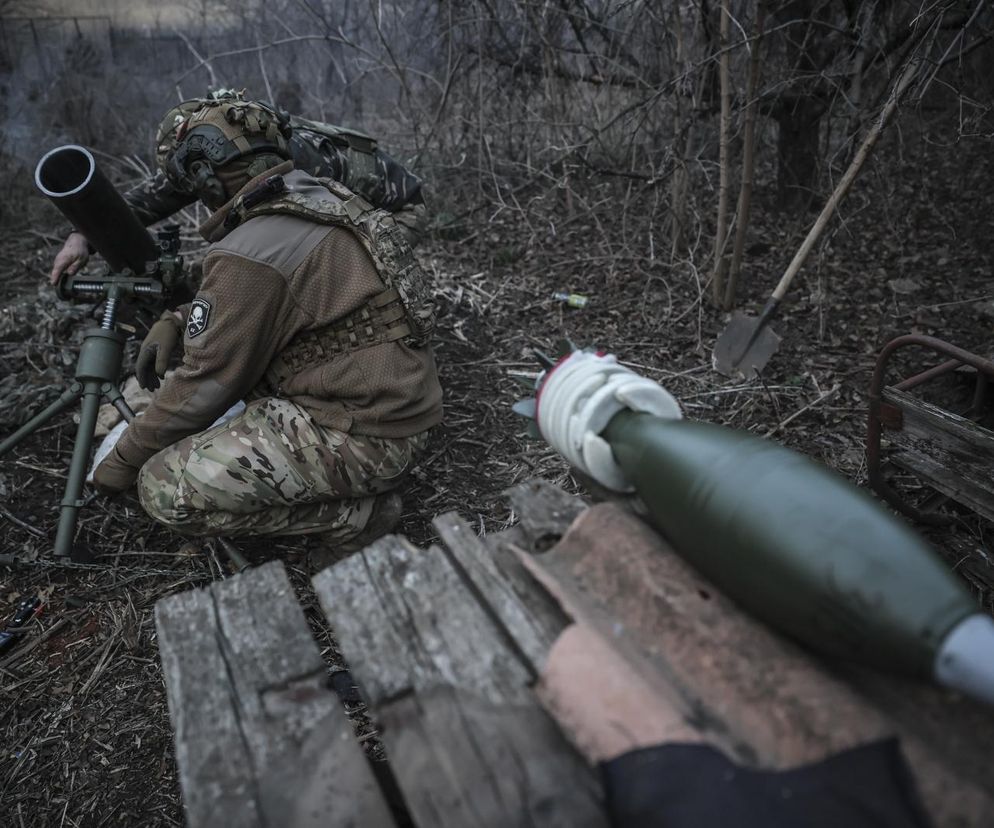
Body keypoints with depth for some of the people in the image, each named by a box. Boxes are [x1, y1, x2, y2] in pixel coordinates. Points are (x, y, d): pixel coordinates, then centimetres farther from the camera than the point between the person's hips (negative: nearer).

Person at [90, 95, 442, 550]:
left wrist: (124, 458, 6)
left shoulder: (248, 255, -19)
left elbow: (204, 386, -10)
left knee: (165, 489, -9)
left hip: (363, 439, -9)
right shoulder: (327, 197, 7)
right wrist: (176, 321, 11)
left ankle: (351, 509, -3)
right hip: (403, 406, 9)